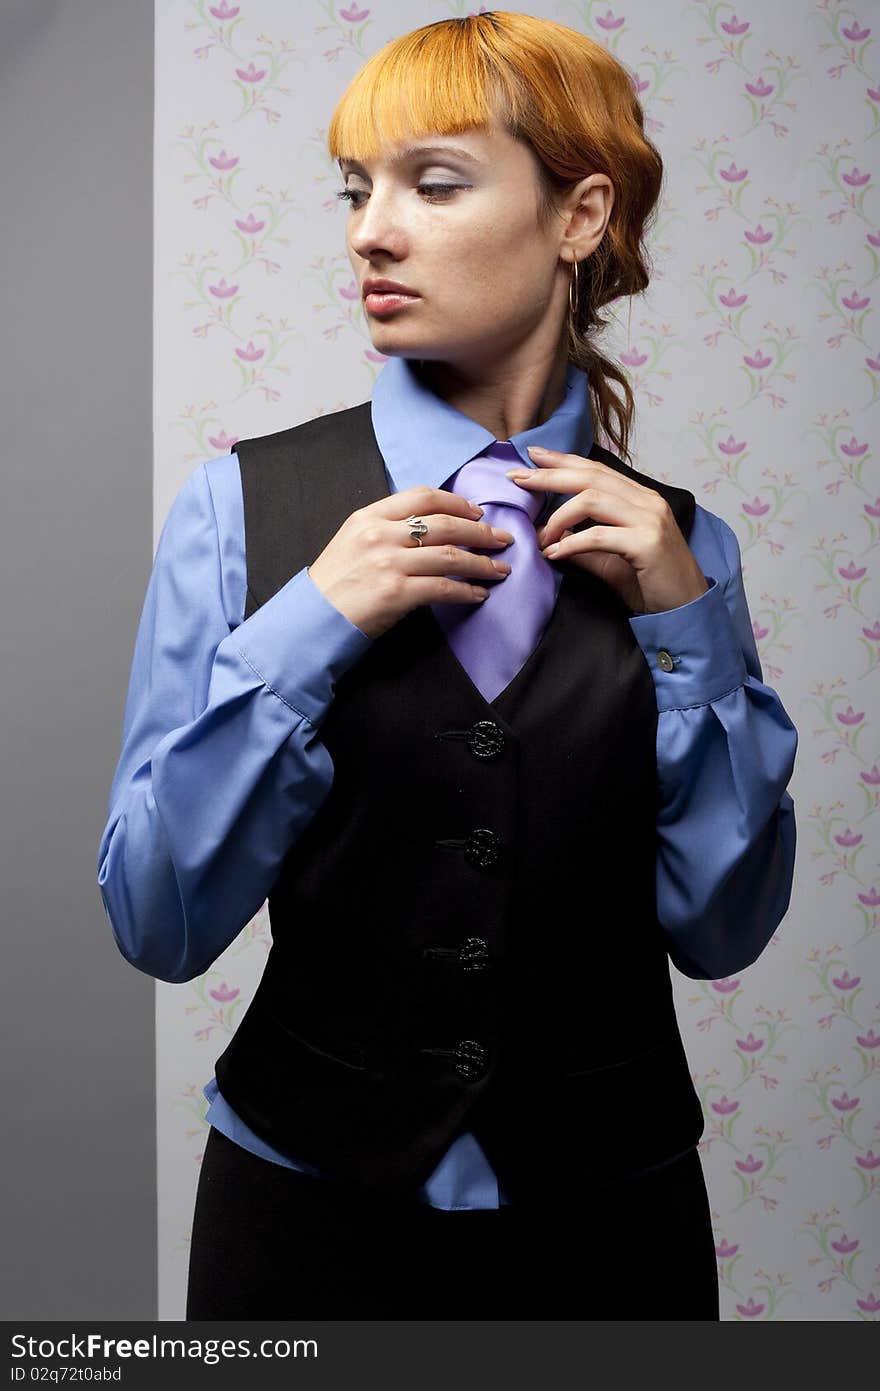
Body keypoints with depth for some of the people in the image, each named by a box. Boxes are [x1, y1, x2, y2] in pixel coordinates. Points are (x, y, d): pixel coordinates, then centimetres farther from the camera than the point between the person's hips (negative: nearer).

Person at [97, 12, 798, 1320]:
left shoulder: (678, 541, -4)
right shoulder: (243, 506, -9)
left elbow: (722, 931, -4)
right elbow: (157, 924, -10)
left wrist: (684, 624, -14)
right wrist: (307, 629, -21)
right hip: (310, 1205, -1)